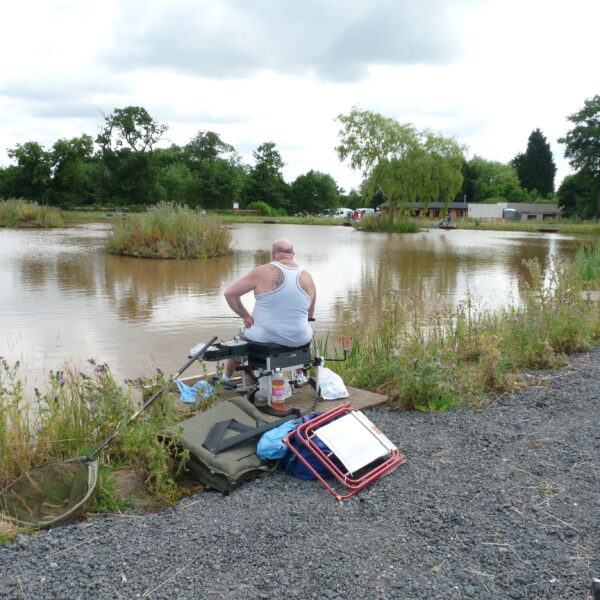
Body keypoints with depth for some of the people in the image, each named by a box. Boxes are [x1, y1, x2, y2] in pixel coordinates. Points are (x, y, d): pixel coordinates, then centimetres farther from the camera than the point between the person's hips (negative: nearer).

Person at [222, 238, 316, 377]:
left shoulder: (263, 272, -11)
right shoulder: (307, 277, 1)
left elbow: (229, 293, -9)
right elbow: (310, 315, 10)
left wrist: (245, 316, 1)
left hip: (264, 337, -2)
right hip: (298, 341, 3)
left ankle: (226, 377, 49)